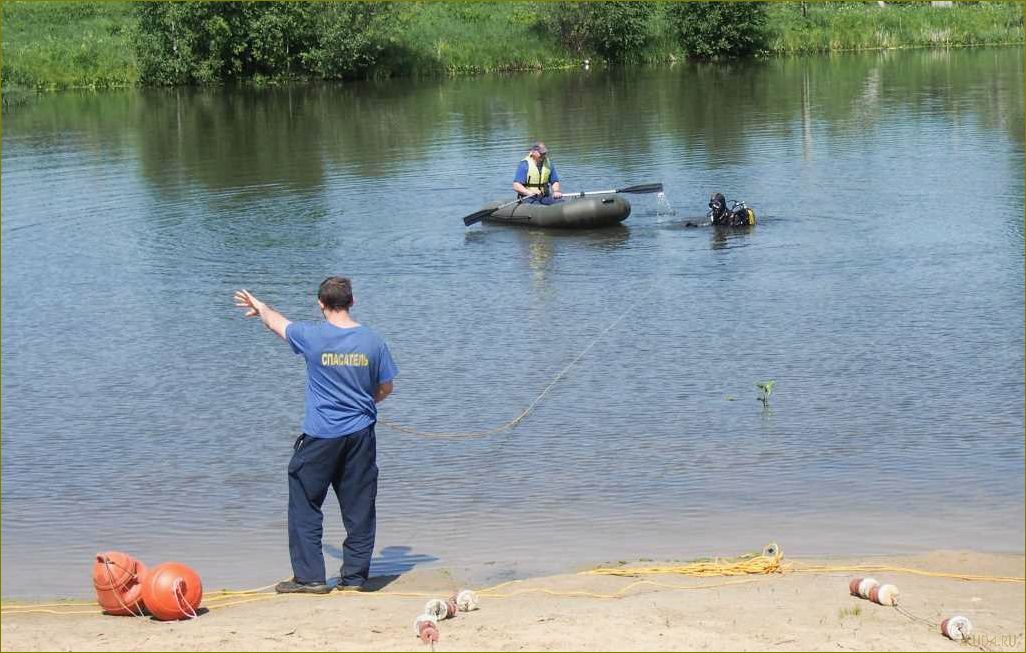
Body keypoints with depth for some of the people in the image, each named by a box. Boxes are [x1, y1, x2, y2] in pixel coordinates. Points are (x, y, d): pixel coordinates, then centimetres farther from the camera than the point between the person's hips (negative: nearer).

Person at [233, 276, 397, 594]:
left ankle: (309, 576, 5)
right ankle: (355, 575, 13)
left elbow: (277, 322, 11)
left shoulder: (313, 336, -10)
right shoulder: (372, 341, -2)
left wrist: (260, 307, 33)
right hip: (360, 434, 3)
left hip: (320, 436, -3)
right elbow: (385, 388, 9)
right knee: (358, 506, 10)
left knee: (305, 504, 7)